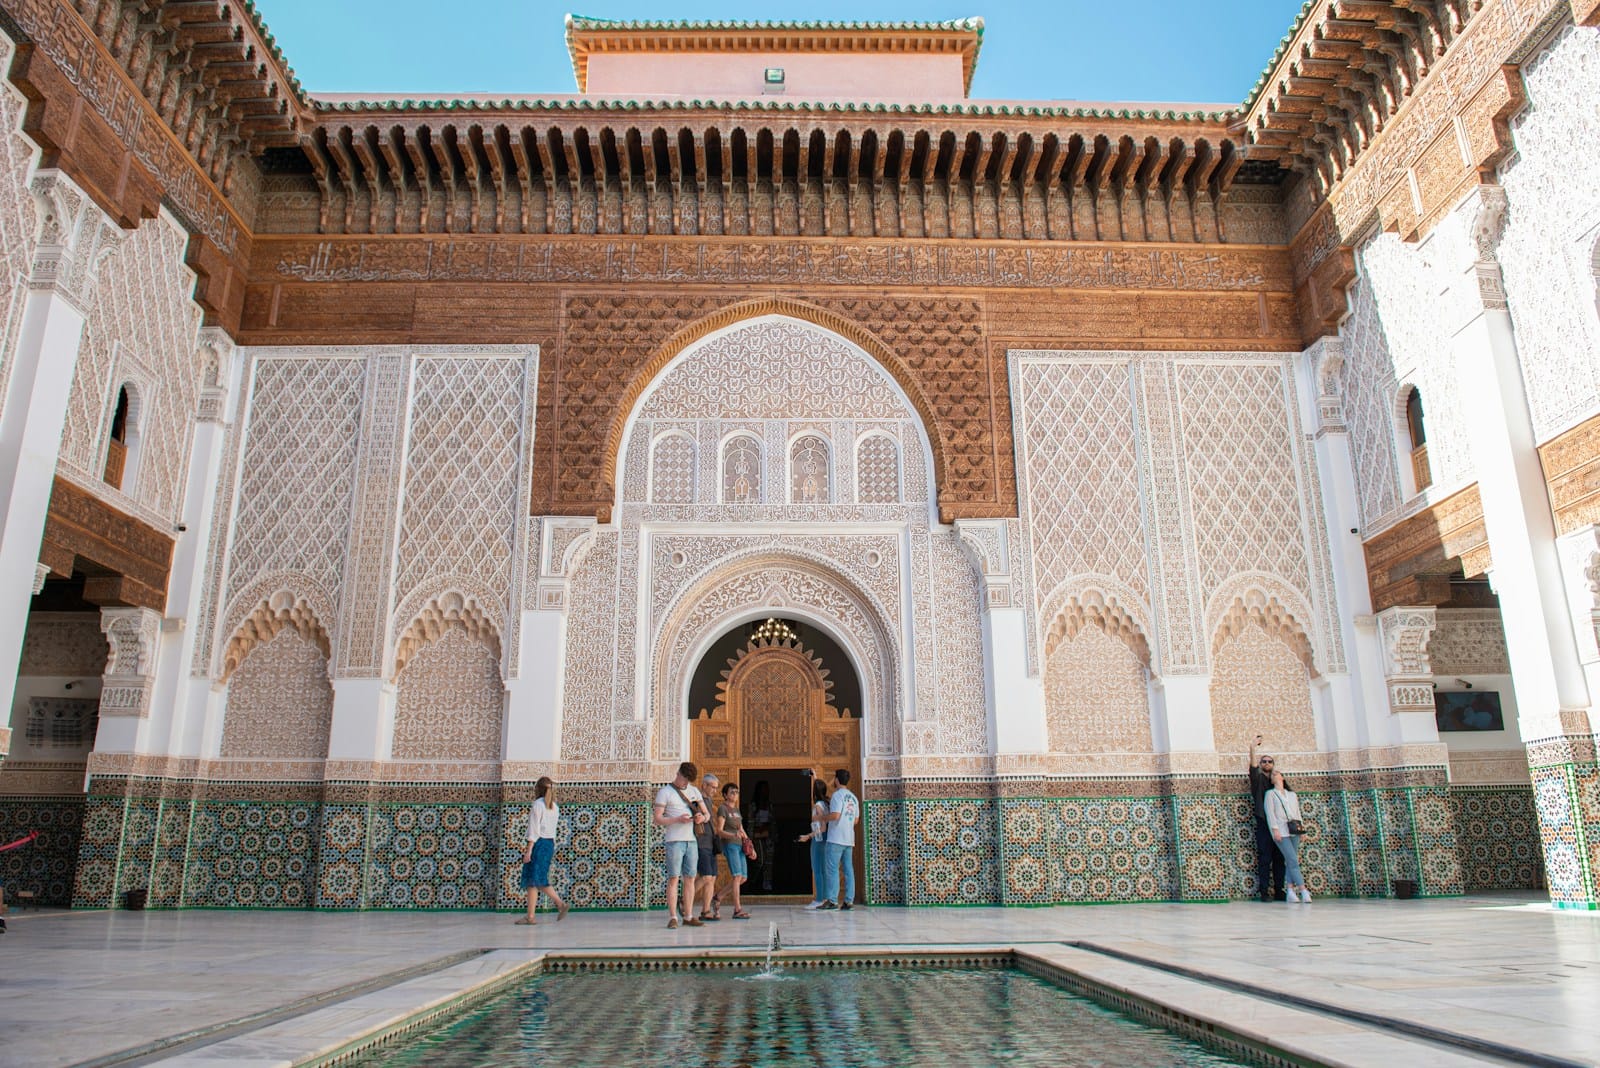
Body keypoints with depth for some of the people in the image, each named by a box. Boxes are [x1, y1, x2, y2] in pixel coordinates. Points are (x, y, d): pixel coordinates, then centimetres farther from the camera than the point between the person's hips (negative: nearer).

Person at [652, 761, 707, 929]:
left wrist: (702, 817, -6)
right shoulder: (665, 792, 0)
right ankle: (672, 917, -4)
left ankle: (688, 916, 10)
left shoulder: (694, 791, 17)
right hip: (674, 841, -5)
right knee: (673, 878, -7)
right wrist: (678, 819, -19)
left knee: (690, 879, 5)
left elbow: (706, 813, 18)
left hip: (691, 840, 5)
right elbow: (658, 820, -6)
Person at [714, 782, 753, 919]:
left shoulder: (736, 809, 21)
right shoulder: (722, 808, -3)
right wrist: (733, 835, -26)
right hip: (729, 844, -8)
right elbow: (719, 830, -10)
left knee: (743, 877, 6)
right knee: (737, 876, -15)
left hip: (740, 845, 8)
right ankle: (737, 910, -15)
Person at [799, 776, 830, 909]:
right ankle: (825, 898, 13)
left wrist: (808, 836, -17)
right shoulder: (825, 803, 7)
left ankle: (818, 900, -6)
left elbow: (823, 827, -19)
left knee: (817, 871, -6)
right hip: (825, 839, 9)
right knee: (823, 870, 11)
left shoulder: (818, 805, -15)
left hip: (818, 839, -9)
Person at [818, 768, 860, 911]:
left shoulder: (837, 794, -8)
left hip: (836, 838, -8)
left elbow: (835, 815, -19)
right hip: (849, 839, 8)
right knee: (848, 870, 5)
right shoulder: (853, 797, 17)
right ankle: (849, 901, 3)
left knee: (832, 869, -6)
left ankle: (831, 900, -8)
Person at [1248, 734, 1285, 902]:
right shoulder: (1258, 779, 6)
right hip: (1264, 824, -4)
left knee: (1279, 858, 4)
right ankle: (1264, 892, -5)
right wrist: (1253, 748, -26)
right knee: (1264, 858, -6)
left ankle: (1279, 891, 9)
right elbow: (1253, 767, -14)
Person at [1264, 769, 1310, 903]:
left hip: (1294, 831, 4)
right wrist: (1275, 829, -11)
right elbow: (1270, 812, 0)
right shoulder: (1271, 793, 10)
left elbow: (1297, 812, 19)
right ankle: (1303, 891, -16)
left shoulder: (1292, 794, 22)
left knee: (1291, 862, -1)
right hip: (1281, 831, -4)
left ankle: (1291, 892, -1)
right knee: (1293, 861, -13)